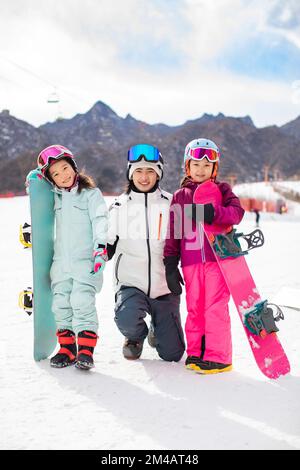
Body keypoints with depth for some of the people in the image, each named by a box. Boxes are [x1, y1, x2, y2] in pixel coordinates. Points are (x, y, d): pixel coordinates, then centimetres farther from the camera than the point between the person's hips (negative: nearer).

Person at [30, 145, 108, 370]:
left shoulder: (91, 193, -1)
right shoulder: (55, 196, 15)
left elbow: (100, 220, -8)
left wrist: (100, 247, -19)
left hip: (85, 259, -6)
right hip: (61, 261, 6)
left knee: (82, 301, -15)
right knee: (61, 303, 6)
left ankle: (86, 350, -9)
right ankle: (67, 348, 16)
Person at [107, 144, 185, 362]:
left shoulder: (170, 204, 0)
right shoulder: (120, 206, 2)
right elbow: (107, 245, 10)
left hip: (164, 286, 1)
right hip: (131, 283, 0)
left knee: (172, 354, 3)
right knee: (127, 319, -32)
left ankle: (157, 331, 40)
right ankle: (136, 337, 7)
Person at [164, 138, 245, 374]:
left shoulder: (221, 189, 10)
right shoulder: (180, 196, 14)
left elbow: (237, 212, -5)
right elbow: (173, 232, 13)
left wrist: (214, 213, -23)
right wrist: (170, 263, 8)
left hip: (218, 257, -2)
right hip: (191, 261, 2)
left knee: (216, 307, -6)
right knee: (194, 308, 6)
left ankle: (218, 357, 2)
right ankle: (195, 353, 18)